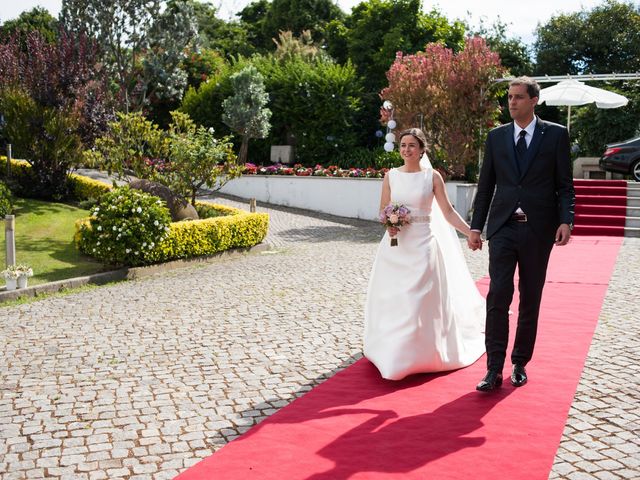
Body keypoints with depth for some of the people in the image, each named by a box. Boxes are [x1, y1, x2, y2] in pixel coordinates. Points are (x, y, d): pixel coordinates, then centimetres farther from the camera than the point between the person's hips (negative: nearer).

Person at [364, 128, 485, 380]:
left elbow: (448, 212, 0)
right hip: (395, 245, 3)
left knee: (420, 300, -4)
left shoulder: (432, 177, -1)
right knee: (390, 298, 5)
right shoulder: (391, 176, 6)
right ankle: (389, 349, 22)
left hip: (422, 244, -3)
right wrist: (389, 225, -10)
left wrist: (471, 232, -9)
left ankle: (415, 354, 5)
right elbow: (383, 210, 11)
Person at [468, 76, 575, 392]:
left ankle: (520, 363, 21)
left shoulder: (556, 134, 3)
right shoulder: (496, 137, 8)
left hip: (538, 229, -1)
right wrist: (475, 226, 5)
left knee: (530, 300, 8)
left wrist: (565, 220, -13)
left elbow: (565, 185, 0)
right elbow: (485, 185, 10)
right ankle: (494, 370, -5)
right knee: (498, 296, -8)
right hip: (503, 227, 1)